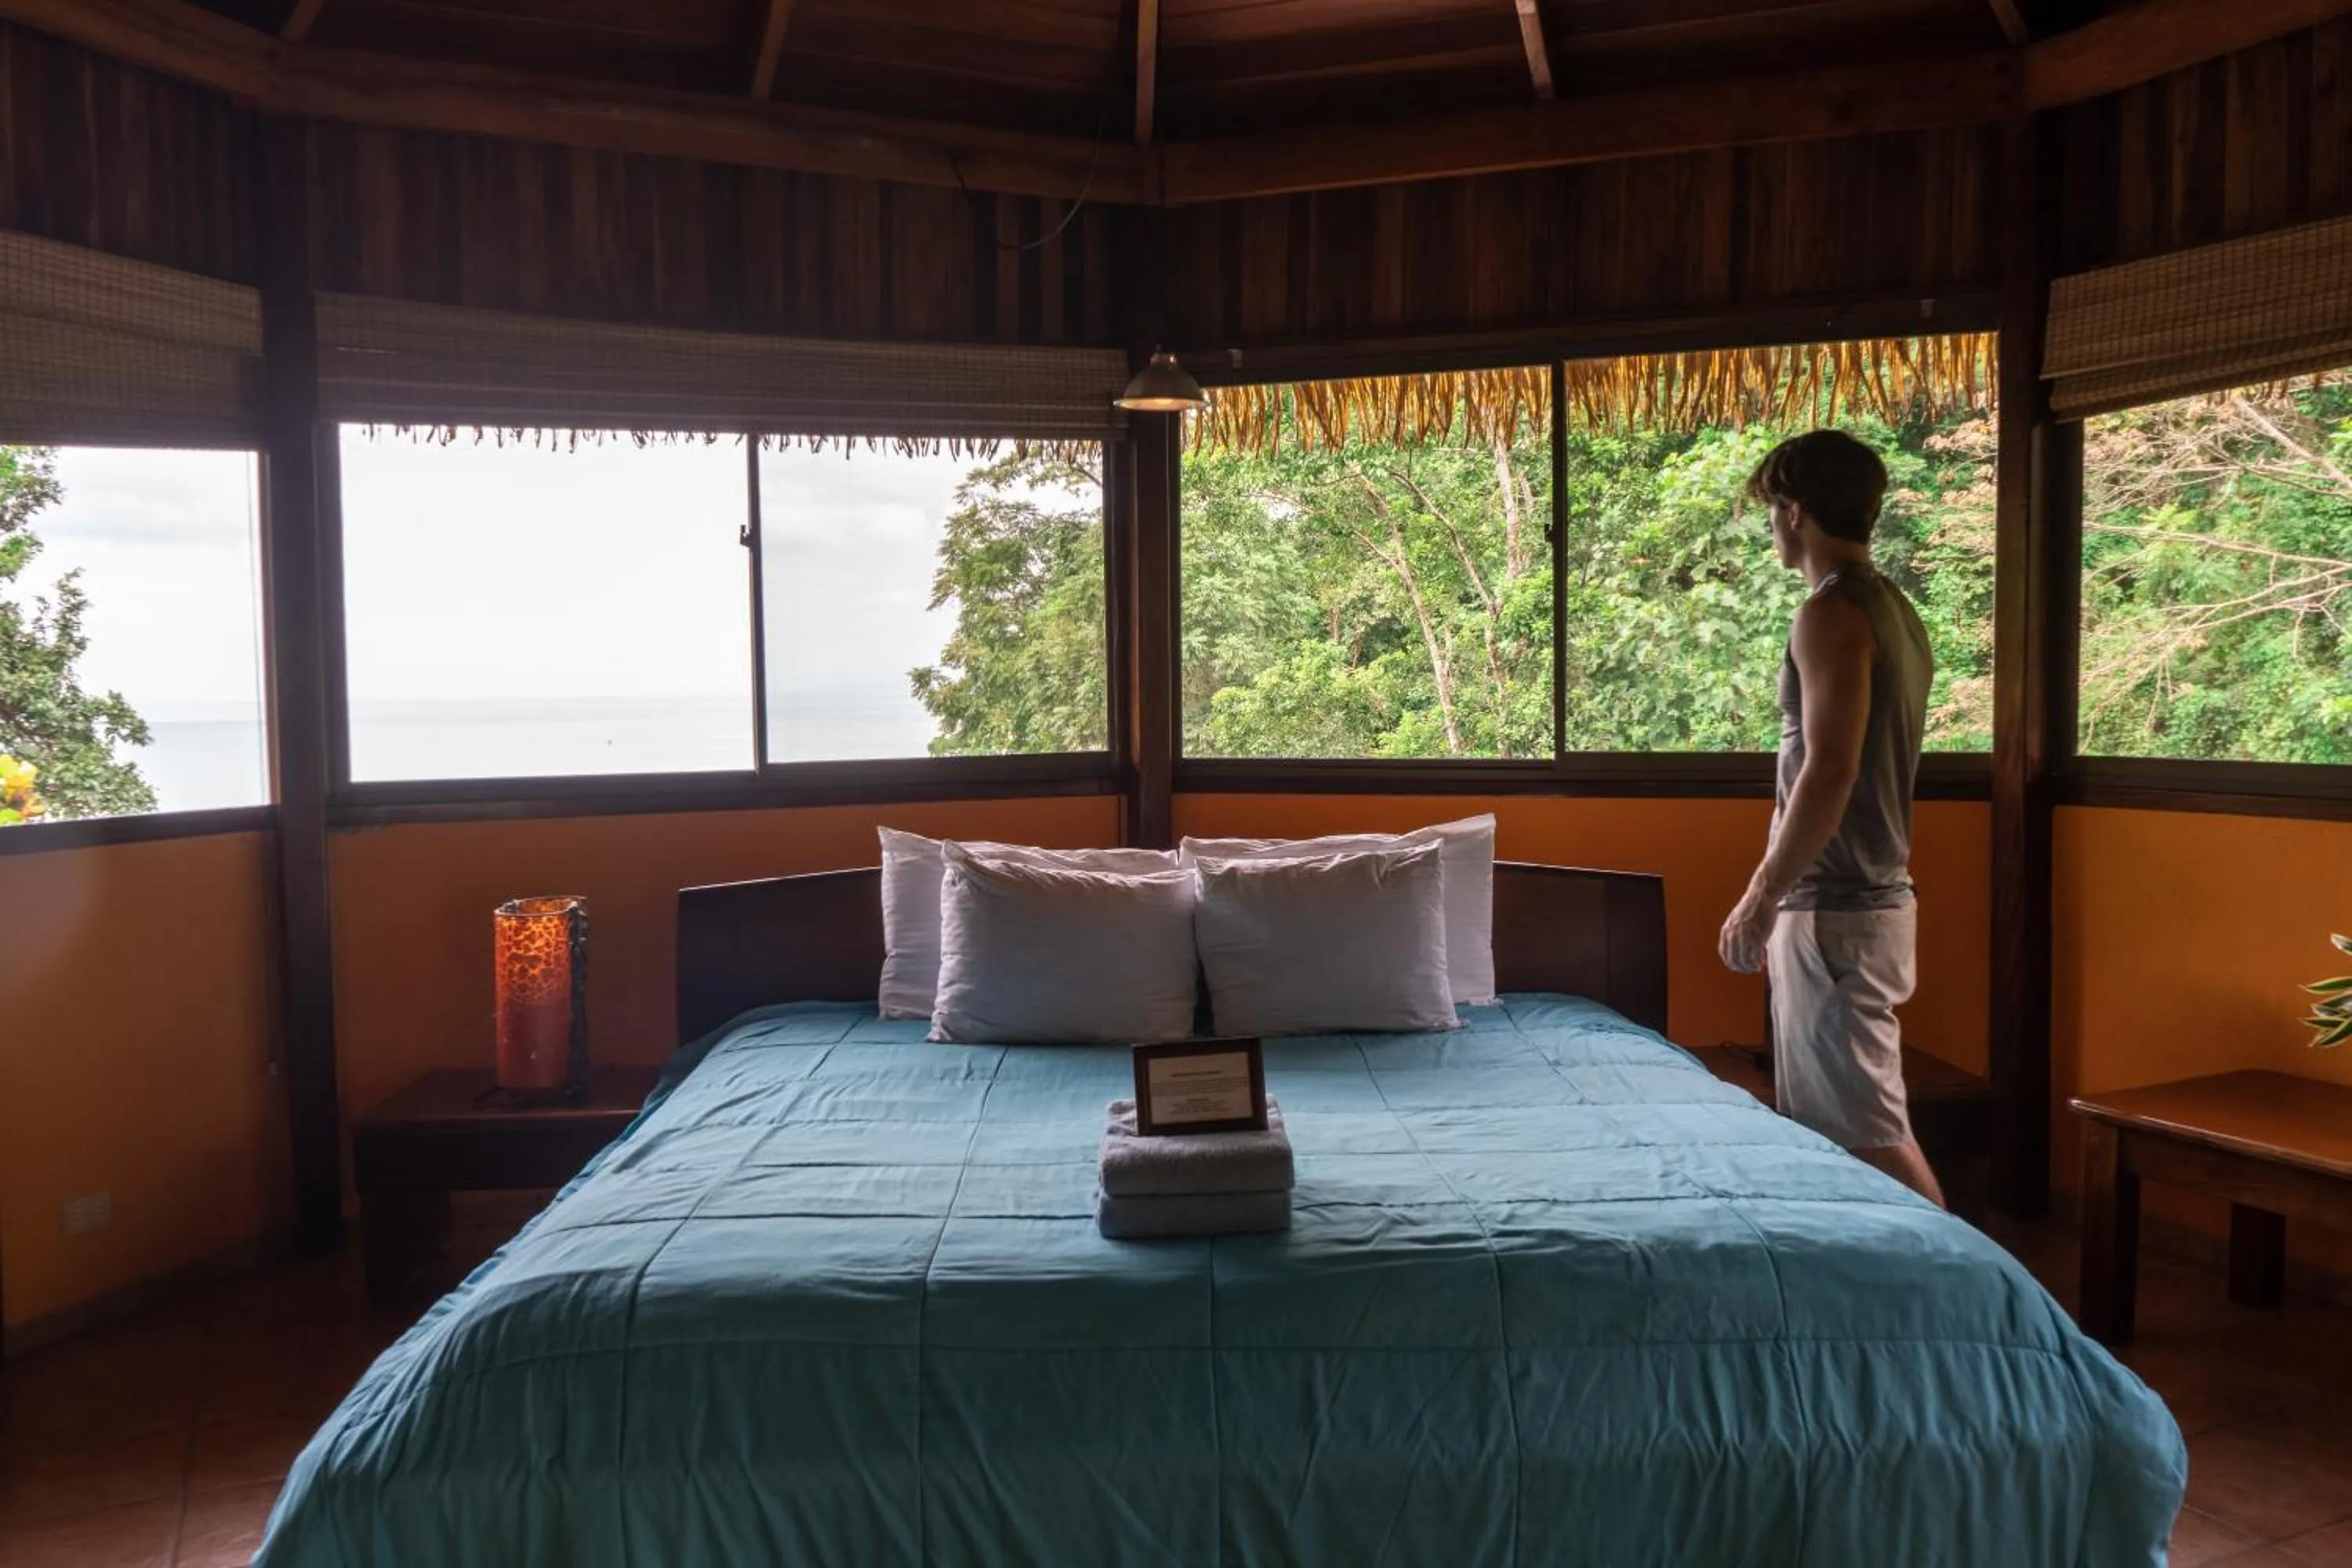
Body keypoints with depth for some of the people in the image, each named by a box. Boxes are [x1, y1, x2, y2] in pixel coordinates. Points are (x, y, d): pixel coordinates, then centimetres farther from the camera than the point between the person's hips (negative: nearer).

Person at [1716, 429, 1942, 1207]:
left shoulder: (1832, 612, -16)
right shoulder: (1894, 609, 15)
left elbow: (1830, 770, -23)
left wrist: (1760, 896, -17)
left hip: (1834, 910, -10)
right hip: (1867, 897, 10)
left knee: (1869, 1128, -3)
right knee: (1820, 1122, 16)